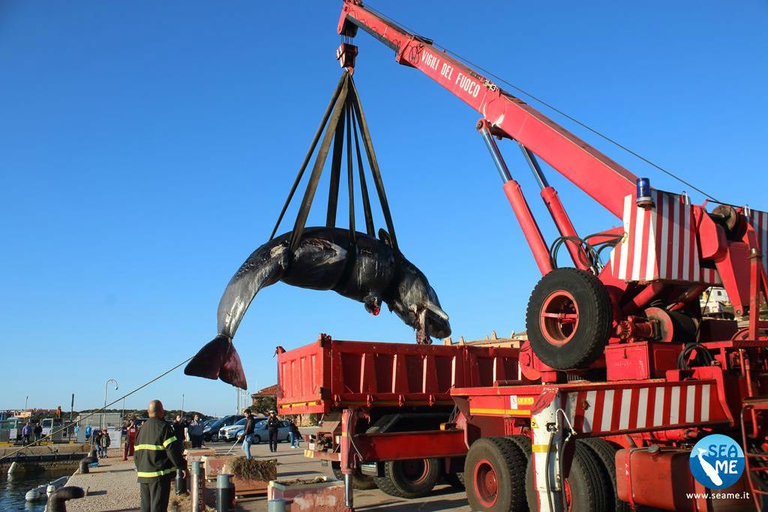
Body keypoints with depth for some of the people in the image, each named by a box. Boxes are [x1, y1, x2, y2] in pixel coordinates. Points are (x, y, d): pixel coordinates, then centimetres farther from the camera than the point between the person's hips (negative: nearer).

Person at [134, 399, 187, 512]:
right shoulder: (163, 427, -12)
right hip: (159, 475, -7)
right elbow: (173, 451, -16)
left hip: (143, 474, 7)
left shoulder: (142, 429, 11)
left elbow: (137, 453, 18)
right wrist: (182, 466, -5)